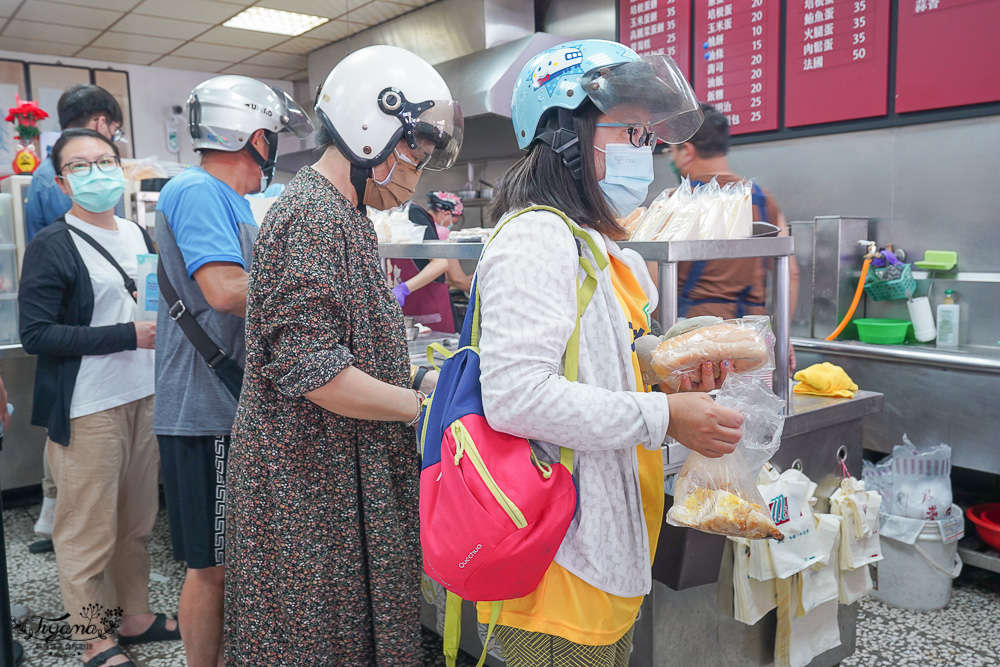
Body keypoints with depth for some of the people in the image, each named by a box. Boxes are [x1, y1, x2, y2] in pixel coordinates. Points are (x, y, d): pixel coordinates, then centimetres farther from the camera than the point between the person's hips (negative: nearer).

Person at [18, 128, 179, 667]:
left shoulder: (137, 235, 13)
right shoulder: (51, 246, -7)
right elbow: (35, 334, -14)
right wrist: (128, 335, -18)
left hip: (144, 397, 6)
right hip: (87, 410, -6)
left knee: (137, 521, 13)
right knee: (89, 531, 2)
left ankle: (136, 615, 30)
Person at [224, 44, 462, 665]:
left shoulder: (344, 215, 14)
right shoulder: (312, 216, -19)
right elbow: (310, 369, -25)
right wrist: (426, 406, -18)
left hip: (349, 474, 9)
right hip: (312, 485, -9)